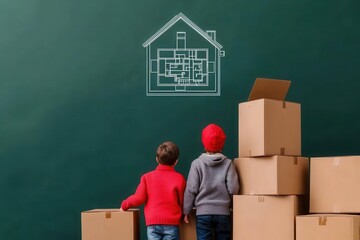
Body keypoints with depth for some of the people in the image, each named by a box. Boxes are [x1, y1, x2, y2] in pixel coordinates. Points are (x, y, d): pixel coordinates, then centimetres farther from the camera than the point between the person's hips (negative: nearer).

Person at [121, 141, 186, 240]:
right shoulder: (179, 178, 0)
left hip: (152, 223, 1)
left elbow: (139, 198, -1)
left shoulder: (147, 177, 3)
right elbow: (182, 201, 4)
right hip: (171, 223, -1)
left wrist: (124, 205, 17)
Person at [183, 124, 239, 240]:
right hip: (223, 212, 1)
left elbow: (191, 189, -4)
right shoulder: (228, 163, -2)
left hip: (203, 212, -1)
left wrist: (186, 210, 5)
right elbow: (233, 189, -4)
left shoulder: (197, 163, -3)